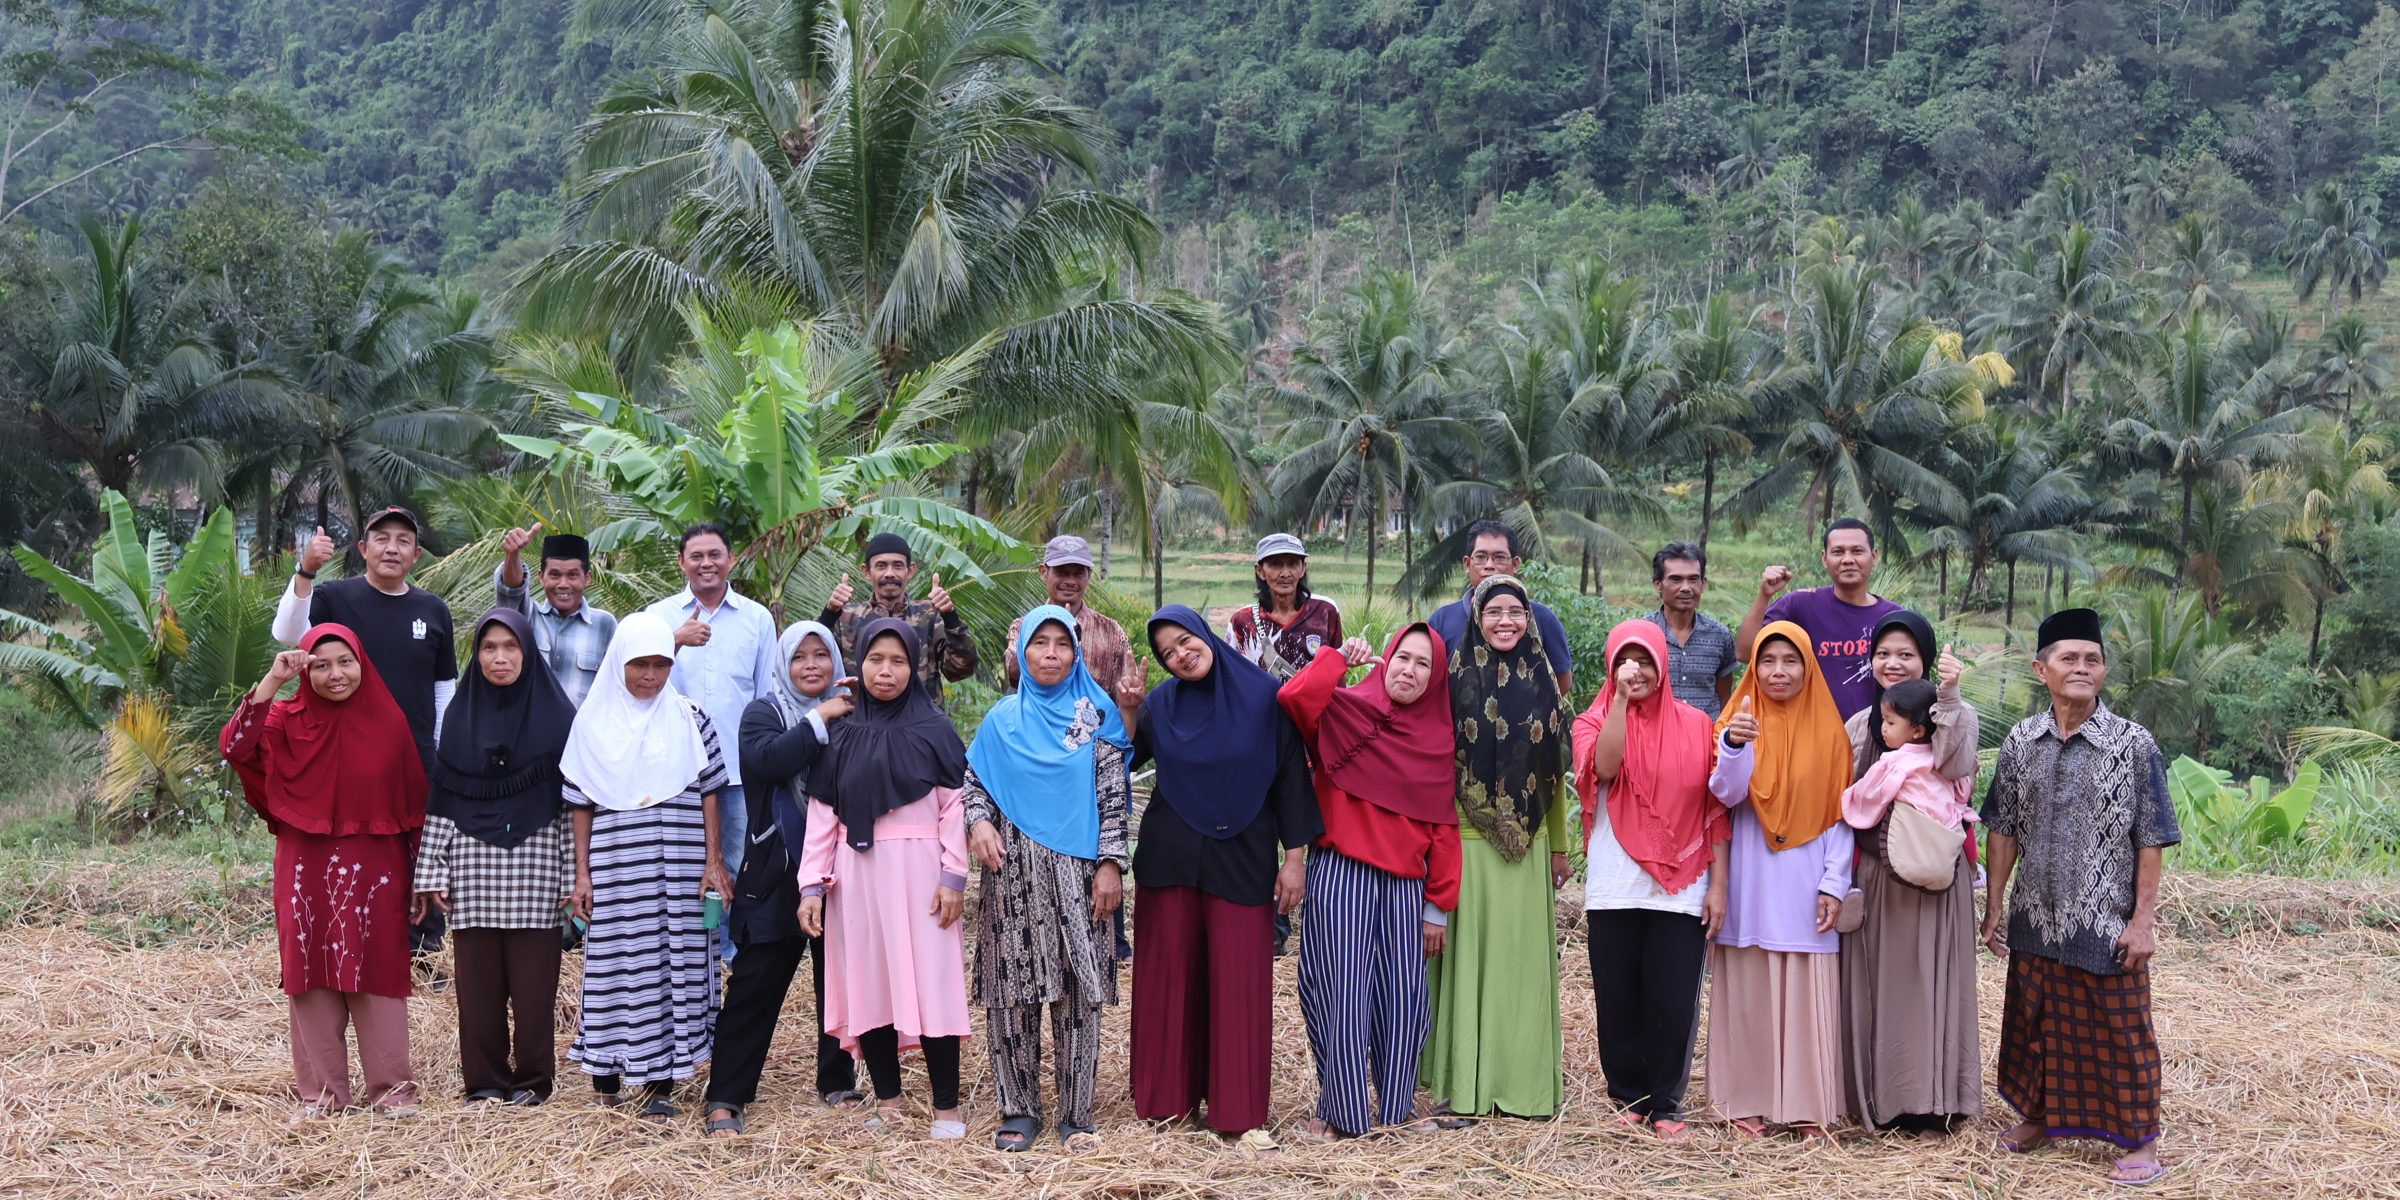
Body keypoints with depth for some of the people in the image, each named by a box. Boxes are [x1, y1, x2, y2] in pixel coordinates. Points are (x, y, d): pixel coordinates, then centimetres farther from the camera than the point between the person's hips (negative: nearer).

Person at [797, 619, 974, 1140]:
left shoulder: (933, 730, 2)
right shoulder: (841, 736, 9)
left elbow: (953, 805, -1)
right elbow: (821, 813, 7)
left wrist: (953, 876, -8)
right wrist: (812, 884, 1)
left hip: (918, 872, -3)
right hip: (857, 876, 3)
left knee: (930, 981, -5)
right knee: (868, 983, 4)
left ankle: (946, 1106, 1)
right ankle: (887, 1101, 13)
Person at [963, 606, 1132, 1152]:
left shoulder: (1095, 715, 4)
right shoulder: (1003, 718, 8)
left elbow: (1113, 795, 2)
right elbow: (972, 783, 13)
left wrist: (1111, 863, -5)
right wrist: (978, 822, -7)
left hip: (1075, 875, -1)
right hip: (1013, 873, 1)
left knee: (1078, 993, -1)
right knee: (1012, 993, 2)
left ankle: (1076, 1113, 8)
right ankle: (1019, 1110, 12)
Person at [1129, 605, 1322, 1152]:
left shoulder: (1264, 695, -4)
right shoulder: (1160, 704, 3)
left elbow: (1291, 776, -2)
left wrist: (1294, 855, -3)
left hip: (1243, 858, -2)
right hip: (1170, 857, 2)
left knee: (1241, 980, -2)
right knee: (1171, 975, 6)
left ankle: (1241, 1111, 5)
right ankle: (1169, 1096, 18)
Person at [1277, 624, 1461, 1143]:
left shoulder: (1440, 741, 10)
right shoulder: (1345, 711, 0)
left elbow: (1443, 830, 10)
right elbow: (1295, 695, -23)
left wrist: (1438, 907, 7)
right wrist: (1341, 655, -8)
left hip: (1405, 885, 4)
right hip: (1341, 874, -3)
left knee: (1404, 997, 5)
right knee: (1341, 994, -2)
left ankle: (1397, 1105, 20)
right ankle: (1338, 1110, 8)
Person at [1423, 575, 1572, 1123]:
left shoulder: (1542, 684, 8)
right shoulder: (1456, 679, -3)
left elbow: (1553, 771, 12)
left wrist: (1560, 845, 13)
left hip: (1528, 845, 3)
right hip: (1467, 840, -3)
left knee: (1522, 956, 7)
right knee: (1465, 958, 0)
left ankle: (1521, 1080, 17)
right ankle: (1456, 1087, 5)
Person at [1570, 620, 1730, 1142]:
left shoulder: (1696, 725, 6)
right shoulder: (1595, 722, 5)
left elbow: (1715, 811, 5)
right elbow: (1605, 767, -18)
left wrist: (1718, 884, 0)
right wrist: (1621, 698, -18)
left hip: (1681, 889, 0)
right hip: (1614, 889, 0)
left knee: (1674, 1002, -1)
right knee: (1618, 1001, 5)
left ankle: (1666, 1105, 14)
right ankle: (1628, 1098, 20)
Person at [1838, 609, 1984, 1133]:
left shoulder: (1956, 715, 0)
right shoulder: (1860, 724, 11)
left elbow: (1956, 768, -19)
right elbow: (1848, 804, 12)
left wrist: (1949, 698, -23)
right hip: (1874, 873, 4)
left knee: (1929, 979, -3)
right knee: (1874, 981, 5)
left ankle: (1931, 1099, 3)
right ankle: (1878, 1097, 13)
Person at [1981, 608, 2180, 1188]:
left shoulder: (2134, 744, -9)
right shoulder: (2021, 742, 1)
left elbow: (2151, 841, -7)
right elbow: (2004, 830, 7)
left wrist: (2144, 920, -9)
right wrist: (1994, 904, 6)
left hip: (2107, 923, -3)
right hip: (2037, 919, 3)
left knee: (2118, 1031, 5)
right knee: (2035, 1022, 15)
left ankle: (2139, 1140, 19)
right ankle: (2040, 1115, 34)